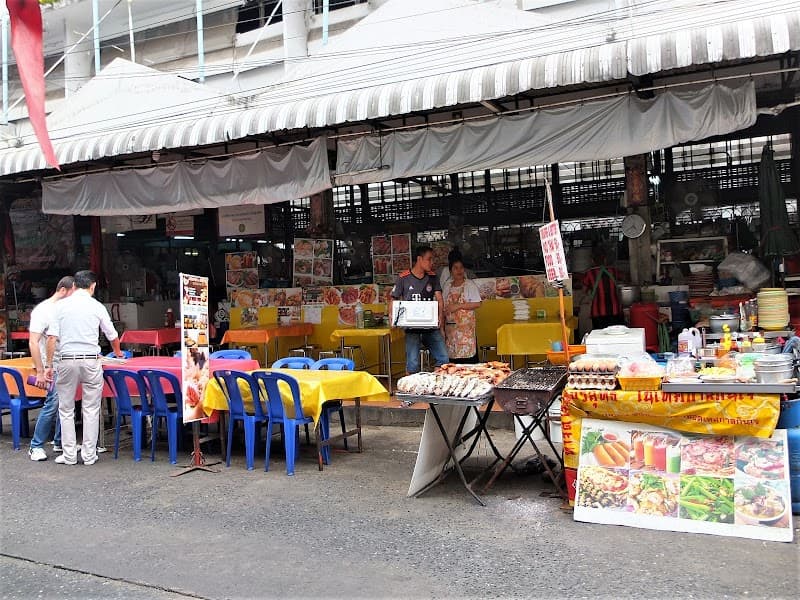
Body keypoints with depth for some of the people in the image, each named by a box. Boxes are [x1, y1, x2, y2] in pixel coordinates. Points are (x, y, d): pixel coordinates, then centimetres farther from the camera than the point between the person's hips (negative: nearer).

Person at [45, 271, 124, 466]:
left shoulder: (61, 305, 3)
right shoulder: (97, 307, 3)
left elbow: (52, 337, -2)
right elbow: (112, 336, 14)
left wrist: (48, 365, 4)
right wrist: (118, 353, 34)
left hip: (67, 360, 1)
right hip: (91, 360, 0)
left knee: (66, 409, 10)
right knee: (91, 409, 6)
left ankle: (69, 455, 12)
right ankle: (89, 455, 9)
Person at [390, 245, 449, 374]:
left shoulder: (432, 277, 10)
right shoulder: (403, 278, 1)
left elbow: (439, 299, 3)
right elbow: (394, 300, 4)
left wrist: (441, 318, -13)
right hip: (411, 327, -3)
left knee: (443, 359, -1)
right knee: (413, 364, -3)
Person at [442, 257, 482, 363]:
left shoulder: (470, 285, -1)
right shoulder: (447, 286, 12)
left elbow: (477, 304, -9)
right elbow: (444, 307, 15)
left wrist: (458, 306, -14)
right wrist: (443, 326, 9)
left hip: (466, 326, -4)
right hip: (451, 326, 4)